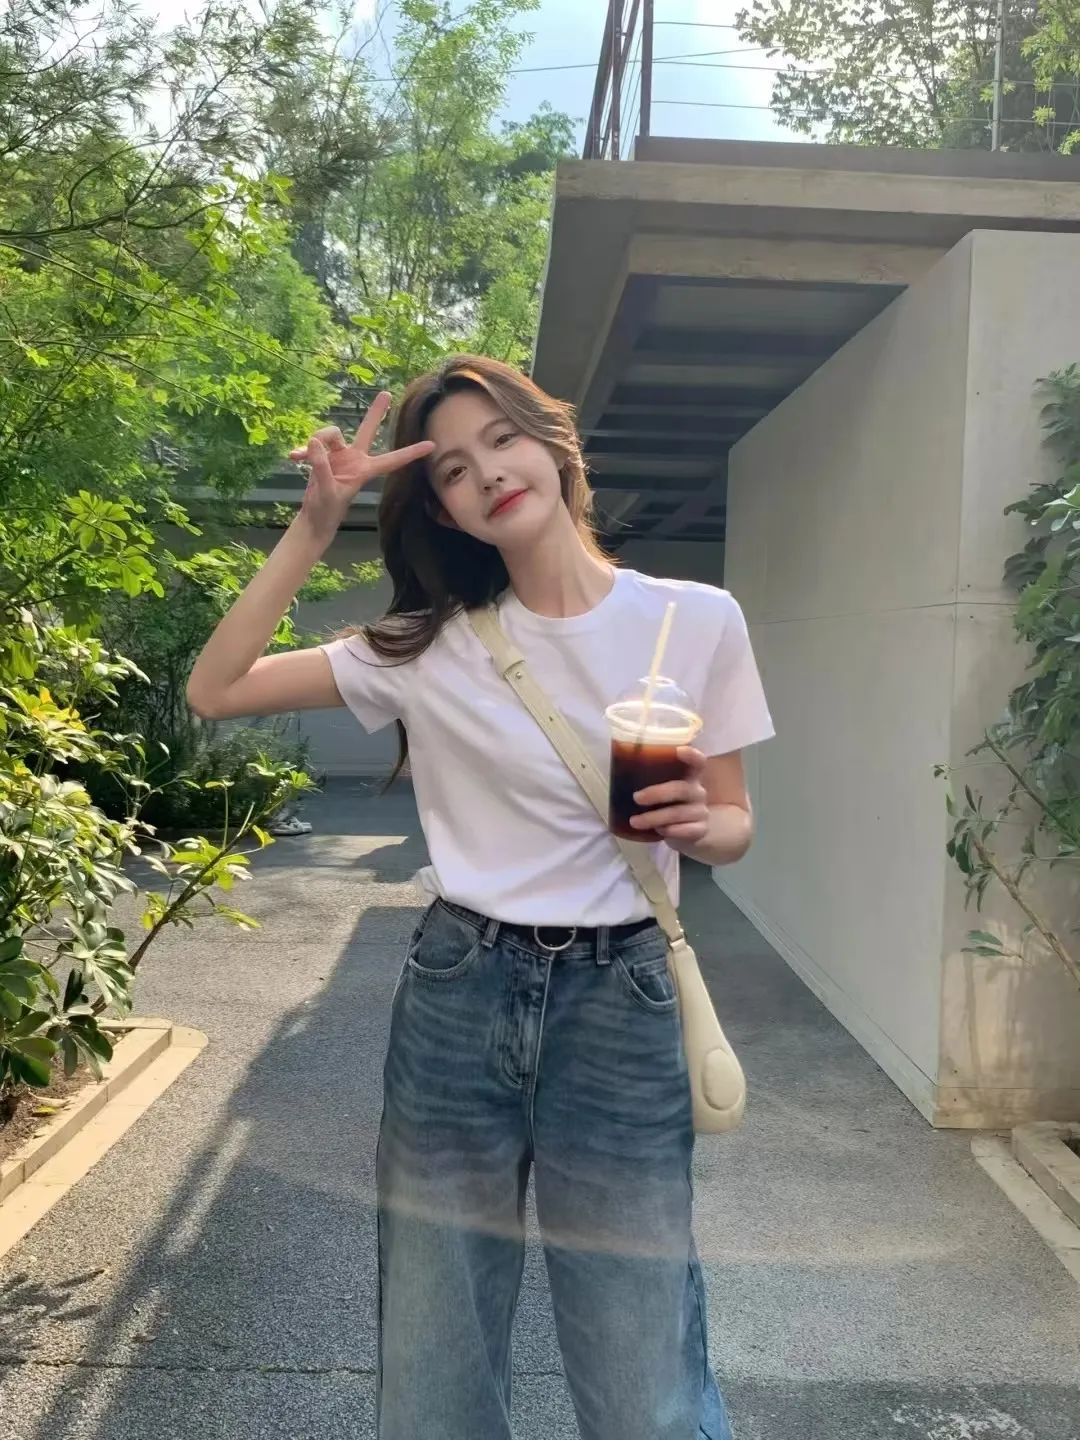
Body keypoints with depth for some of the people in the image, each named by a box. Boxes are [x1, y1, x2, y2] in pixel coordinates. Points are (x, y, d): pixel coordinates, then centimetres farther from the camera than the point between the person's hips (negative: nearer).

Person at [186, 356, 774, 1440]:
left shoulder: (696, 621, -2)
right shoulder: (426, 647, 1)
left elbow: (732, 822, 6)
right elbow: (215, 690, -2)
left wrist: (696, 824, -17)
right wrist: (316, 523, -8)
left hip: (618, 1002, -1)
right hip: (455, 998, 2)